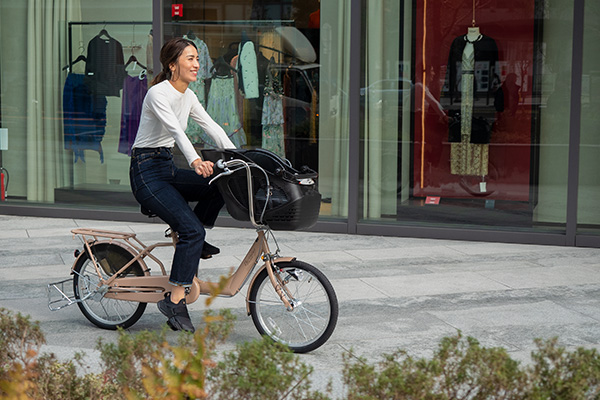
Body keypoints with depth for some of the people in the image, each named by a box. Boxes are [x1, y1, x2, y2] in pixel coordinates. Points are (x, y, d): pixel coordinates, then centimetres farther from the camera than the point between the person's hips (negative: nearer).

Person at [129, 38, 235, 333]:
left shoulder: (187, 96, 10)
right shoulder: (158, 93, -16)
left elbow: (212, 126, 7)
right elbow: (176, 130, -33)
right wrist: (195, 161, -49)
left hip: (167, 169, 8)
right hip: (146, 171, -8)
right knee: (192, 230, -21)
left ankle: (191, 241, 7)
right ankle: (175, 300, -16)